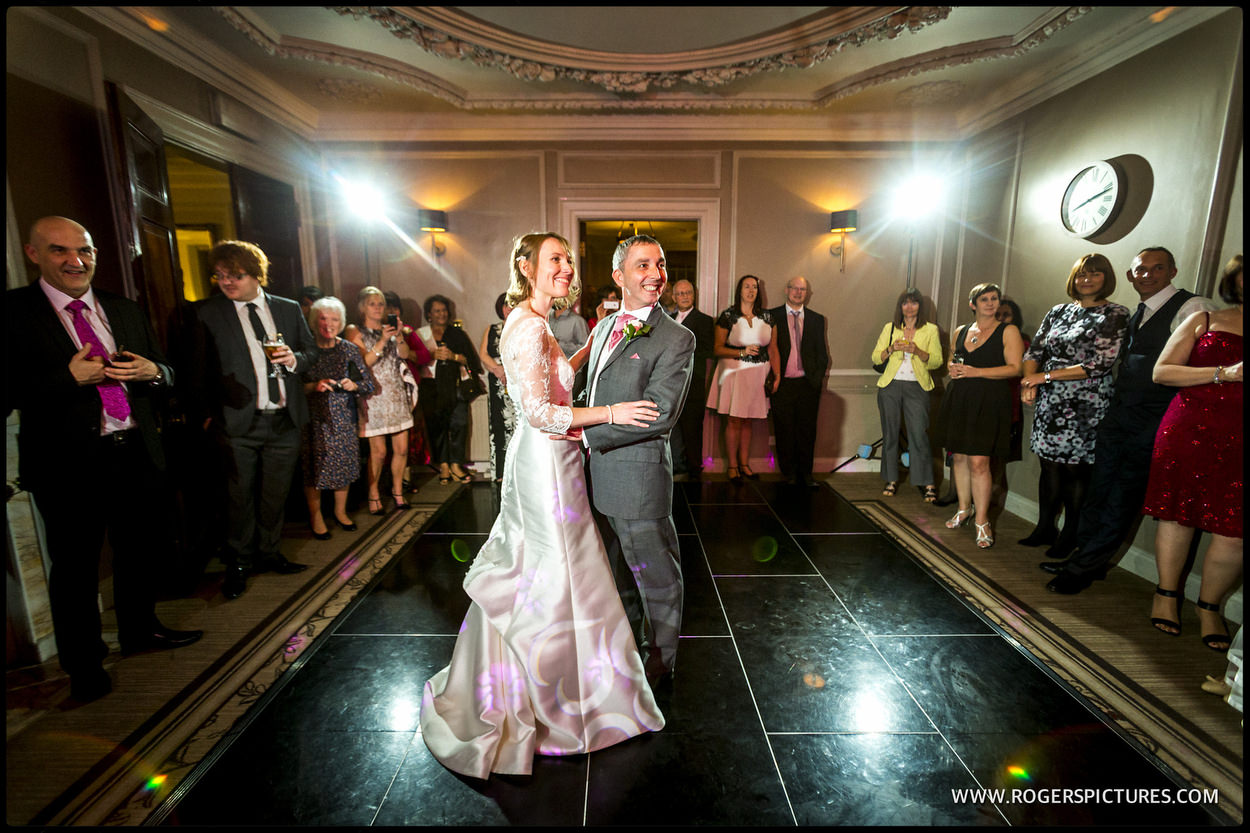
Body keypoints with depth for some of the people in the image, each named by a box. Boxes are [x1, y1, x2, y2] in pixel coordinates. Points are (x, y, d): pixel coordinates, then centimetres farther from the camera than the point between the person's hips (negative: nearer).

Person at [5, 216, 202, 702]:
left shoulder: (125, 311, 10)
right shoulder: (15, 312, -6)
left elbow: (165, 375, 12)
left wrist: (153, 371, -9)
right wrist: (70, 377, -20)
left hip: (136, 455, 5)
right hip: (68, 464, -4)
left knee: (139, 551, 18)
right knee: (75, 566, 9)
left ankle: (139, 629, 39)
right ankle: (83, 665, 27)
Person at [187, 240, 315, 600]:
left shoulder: (288, 309, 8)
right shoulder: (208, 313, 1)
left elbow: (312, 350, 15)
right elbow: (198, 371, 2)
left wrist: (295, 359, -7)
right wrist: (206, 416, -2)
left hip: (285, 421, 2)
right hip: (239, 424, -2)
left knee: (276, 493, 13)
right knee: (240, 496, 7)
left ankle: (269, 553, 30)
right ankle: (238, 564, 24)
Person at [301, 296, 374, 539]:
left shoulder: (349, 349, 3)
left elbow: (369, 384, 4)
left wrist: (353, 385, -15)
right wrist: (314, 386, -21)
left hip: (343, 417, 2)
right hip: (314, 417, -2)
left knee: (344, 462, 8)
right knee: (314, 466, 2)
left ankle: (340, 511, 27)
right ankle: (315, 517, 19)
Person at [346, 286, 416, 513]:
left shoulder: (389, 328, 16)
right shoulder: (355, 331, 1)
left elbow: (404, 354, 3)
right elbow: (363, 363, -11)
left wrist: (398, 334, -10)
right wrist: (382, 341, -17)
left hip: (397, 394, 5)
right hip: (374, 395, -4)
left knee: (402, 448, 3)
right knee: (379, 451, -4)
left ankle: (397, 491, 21)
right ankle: (373, 494, 15)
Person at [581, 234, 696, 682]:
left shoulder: (677, 339, -13)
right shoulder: (604, 327, 10)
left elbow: (658, 415, -22)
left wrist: (587, 432, -19)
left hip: (640, 475, -7)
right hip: (603, 473, 8)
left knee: (657, 576, 11)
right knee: (623, 568, 26)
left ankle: (660, 660, 36)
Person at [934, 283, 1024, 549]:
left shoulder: (1008, 331, 1)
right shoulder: (960, 332, 15)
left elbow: (1015, 368, -7)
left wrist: (976, 372, -16)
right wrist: (952, 368, 3)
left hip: (989, 402, -5)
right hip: (958, 399, 5)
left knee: (978, 462, -10)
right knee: (959, 456, 9)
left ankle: (982, 521, 1)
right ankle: (964, 508, 25)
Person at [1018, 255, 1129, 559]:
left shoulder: (1116, 315, -2)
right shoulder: (1058, 312, 12)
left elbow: (1100, 365, -11)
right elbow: (1035, 350, 11)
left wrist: (1045, 376, -13)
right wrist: (1029, 383, -6)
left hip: (1085, 407, -4)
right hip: (1049, 402, 4)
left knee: (1076, 469, 1)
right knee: (1049, 466, 8)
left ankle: (1069, 537, 14)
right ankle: (1044, 529, 20)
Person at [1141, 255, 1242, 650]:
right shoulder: (1204, 321, 9)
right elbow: (1162, 371, 2)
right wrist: (1223, 373, -11)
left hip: (1236, 440, 1)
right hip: (1189, 433, -1)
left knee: (1232, 532, -3)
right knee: (1178, 515, 6)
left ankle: (1209, 607, 15)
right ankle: (1167, 595, 21)